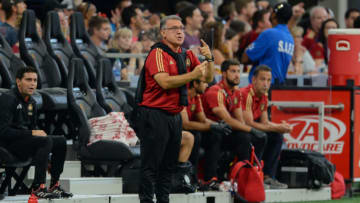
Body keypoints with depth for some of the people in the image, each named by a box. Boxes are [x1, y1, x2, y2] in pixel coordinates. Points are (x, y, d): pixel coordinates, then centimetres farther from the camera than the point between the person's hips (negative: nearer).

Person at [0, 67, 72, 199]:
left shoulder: (31, 102, 14)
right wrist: (31, 133, -21)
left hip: (25, 140, 9)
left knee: (61, 142, -1)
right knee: (46, 141, -29)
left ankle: (54, 185, 0)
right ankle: (37, 187, -31)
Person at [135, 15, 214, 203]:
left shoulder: (186, 55, 13)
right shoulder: (158, 53, -10)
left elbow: (209, 77, 14)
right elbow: (165, 82, -22)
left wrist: (209, 59, -5)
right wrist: (193, 75, -23)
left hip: (175, 115, 8)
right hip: (155, 115, -8)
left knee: (168, 164, 11)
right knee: (151, 164, -6)